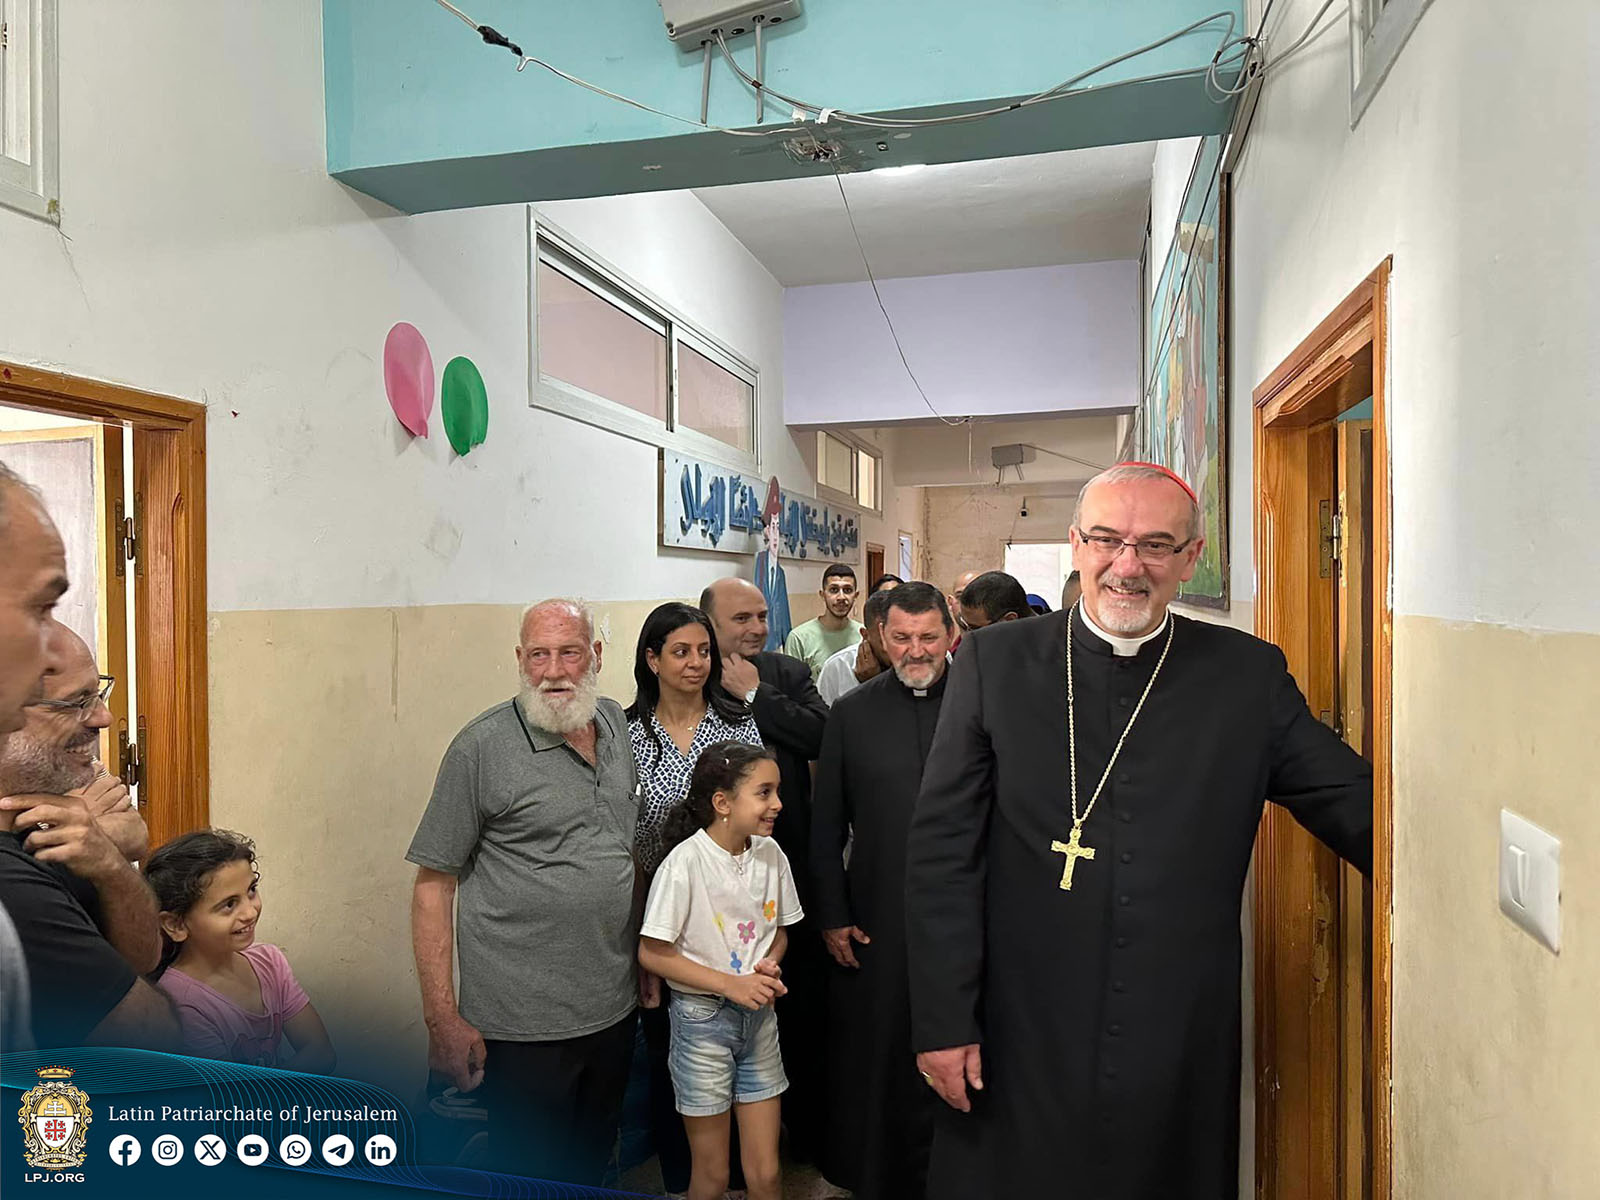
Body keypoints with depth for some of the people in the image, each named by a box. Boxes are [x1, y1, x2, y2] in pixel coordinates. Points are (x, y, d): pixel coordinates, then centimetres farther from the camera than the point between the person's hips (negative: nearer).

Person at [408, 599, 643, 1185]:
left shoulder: (615, 723, 3)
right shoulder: (482, 747, -15)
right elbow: (433, 886, -12)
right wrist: (442, 1020, -13)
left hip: (613, 1010, 6)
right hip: (523, 1025, -5)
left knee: (593, 1163, 22)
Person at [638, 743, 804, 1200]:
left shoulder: (770, 853, -5)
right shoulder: (686, 862, -20)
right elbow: (652, 954, -15)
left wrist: (769, 965, -11)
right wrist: (731, 984, -20)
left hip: (759, 1016, 4)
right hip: (702, 1018, -4)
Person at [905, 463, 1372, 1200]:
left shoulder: (1250, 675, 0)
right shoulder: (996, 662, -4)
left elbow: (1363, 811, 2)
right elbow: (943, 851, -5)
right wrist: (944, 1022, -6)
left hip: (1183, 1060, 1)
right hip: (1018, 1053, -1)